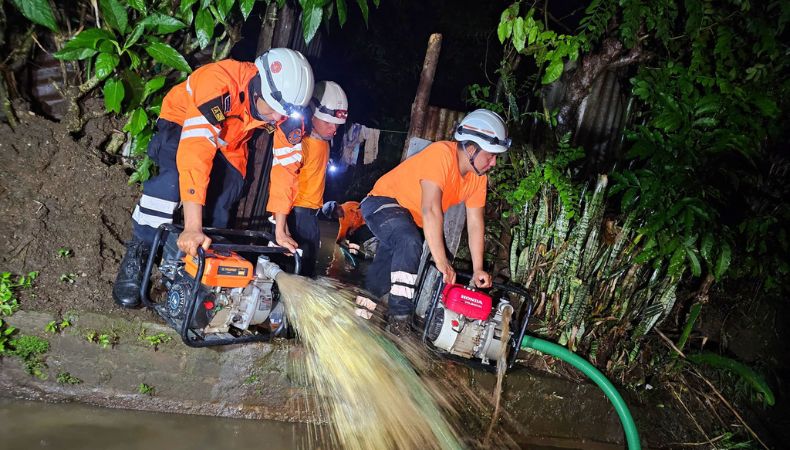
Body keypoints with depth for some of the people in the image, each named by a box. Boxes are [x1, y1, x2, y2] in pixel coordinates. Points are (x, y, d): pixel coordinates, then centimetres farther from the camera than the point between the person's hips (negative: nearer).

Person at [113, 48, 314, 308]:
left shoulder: (286, 104, -25)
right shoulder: (220, 83, -42)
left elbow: (286, 164, -19)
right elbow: (196, 150, -50)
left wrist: (280, 230, -20)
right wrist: (192, 227, -55)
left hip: (228, 145, 5)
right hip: (181, 126, -5)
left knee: (219, 210, -8)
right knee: (174, 179, -32)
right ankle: (136, 256, -18)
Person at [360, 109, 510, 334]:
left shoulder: (478, 174, -6)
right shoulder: (442, 154, -31)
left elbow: (475, 222, -5)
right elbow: (431, 210, -36)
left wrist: (478, 269, -11)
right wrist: (441, 262, -36)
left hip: (410, 215, 9)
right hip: (383, 203, -9)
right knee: (410, 243, -33)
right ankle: (399, 315, -28)